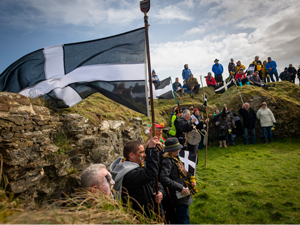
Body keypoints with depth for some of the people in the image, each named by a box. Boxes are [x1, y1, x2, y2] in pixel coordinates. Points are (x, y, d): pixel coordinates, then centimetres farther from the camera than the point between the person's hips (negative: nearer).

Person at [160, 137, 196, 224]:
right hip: (179, 194, -9)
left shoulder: (175, 157, 7)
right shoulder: (167, 161, -22)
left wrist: (191, 178, 2)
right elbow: (164, 178, -31)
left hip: (184, 192, 9)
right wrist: (180, 188, -28)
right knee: (184, 220, 1)